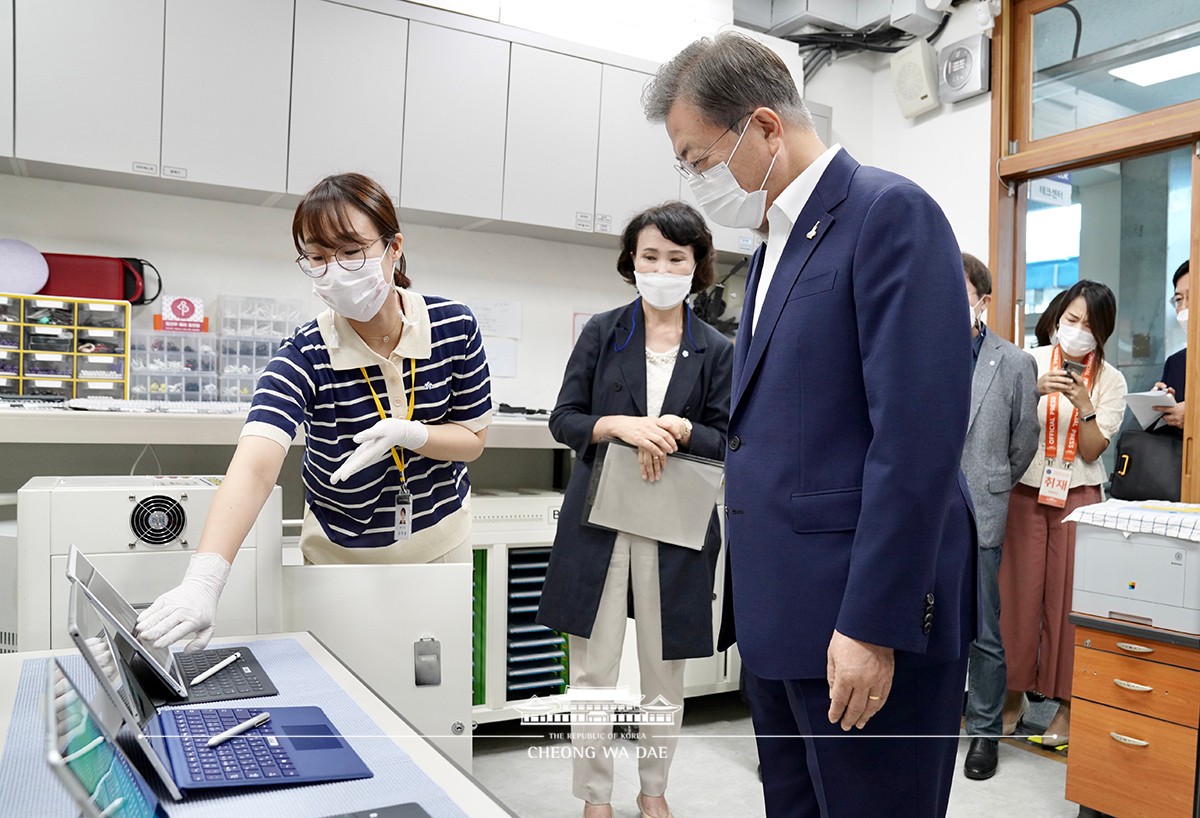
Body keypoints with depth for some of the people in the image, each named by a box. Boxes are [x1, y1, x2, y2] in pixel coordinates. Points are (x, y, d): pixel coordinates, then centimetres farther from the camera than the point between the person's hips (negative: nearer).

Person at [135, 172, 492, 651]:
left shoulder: (454, 327, -16)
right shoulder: (305, 356, -23)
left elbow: (473, 438, -7)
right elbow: (254, 467, -38)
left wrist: (407, 434, -28)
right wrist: (203, 579, -53)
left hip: (441, 540, 2)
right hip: (341, 552, -2)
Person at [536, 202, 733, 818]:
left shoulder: (716, 350, 4)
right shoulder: (602, 332, 3)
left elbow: (728, 441, 4)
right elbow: (563, 420, 1)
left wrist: (682, 432, -17)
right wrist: (621, 426, -17)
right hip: (599, 517, 0)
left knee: (665, 668, 11)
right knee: (593, 669, 5)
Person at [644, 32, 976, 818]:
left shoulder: (890, 213, -11)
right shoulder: (776, 241, 17)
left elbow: (917, 433, -19)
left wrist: (874, 625, -19)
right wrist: (745, 592, 16)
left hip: (865, 615, -8)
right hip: (781, 611, 9)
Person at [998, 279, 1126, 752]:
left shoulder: (1110, 380, 4)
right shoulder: (1030, 362, 2)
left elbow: (1092, 451, -2)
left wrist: (1084, 406, -17)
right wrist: (1035, 391, -19)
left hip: (1078, 497, 0)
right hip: (1025, 493, 0)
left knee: (1070, 600, 1)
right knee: (1018, 593, 3)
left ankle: (1067, 705, 13)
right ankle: (1014, 693, 17)